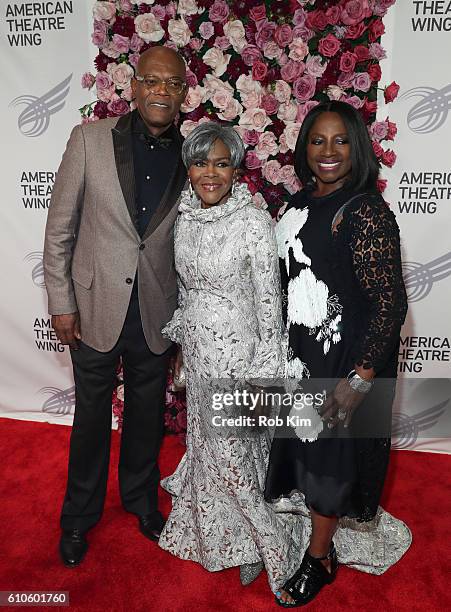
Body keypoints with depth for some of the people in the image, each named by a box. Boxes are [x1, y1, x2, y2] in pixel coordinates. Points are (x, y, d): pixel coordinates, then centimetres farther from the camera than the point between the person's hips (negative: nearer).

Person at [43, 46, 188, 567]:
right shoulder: (89, 139, -6)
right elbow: (59, 229, -3)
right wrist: (61, 303, -5)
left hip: (156, 316, 2)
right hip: (94, 311, -1)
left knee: (147, 416, 19)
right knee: (91, 418, 15)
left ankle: (140, 498, 46)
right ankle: (80, 516, 40)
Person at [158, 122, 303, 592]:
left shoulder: (254, 223, -16)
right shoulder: (184, 217, 3)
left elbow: (268, 301, -14)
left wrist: (265, 372, -13)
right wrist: (178, 341, 16)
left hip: (235, 350, -6)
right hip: (195, 346, 7)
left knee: (230, 451, 3)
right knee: (203, 440, 20)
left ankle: (265, 541, 29)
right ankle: (215, 533, 45)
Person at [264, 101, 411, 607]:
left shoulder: (365, 211, -19)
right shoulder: (300, 203, 5)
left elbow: (390, 303, -20)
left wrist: (359, 381, -22)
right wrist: (280, 351, 14)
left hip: (345, 360, -8)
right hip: (301, 352, 8)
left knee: (332, 454, 10)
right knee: (300, 446, 20)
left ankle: (319, 560, 35)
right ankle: (321, 537, 46)